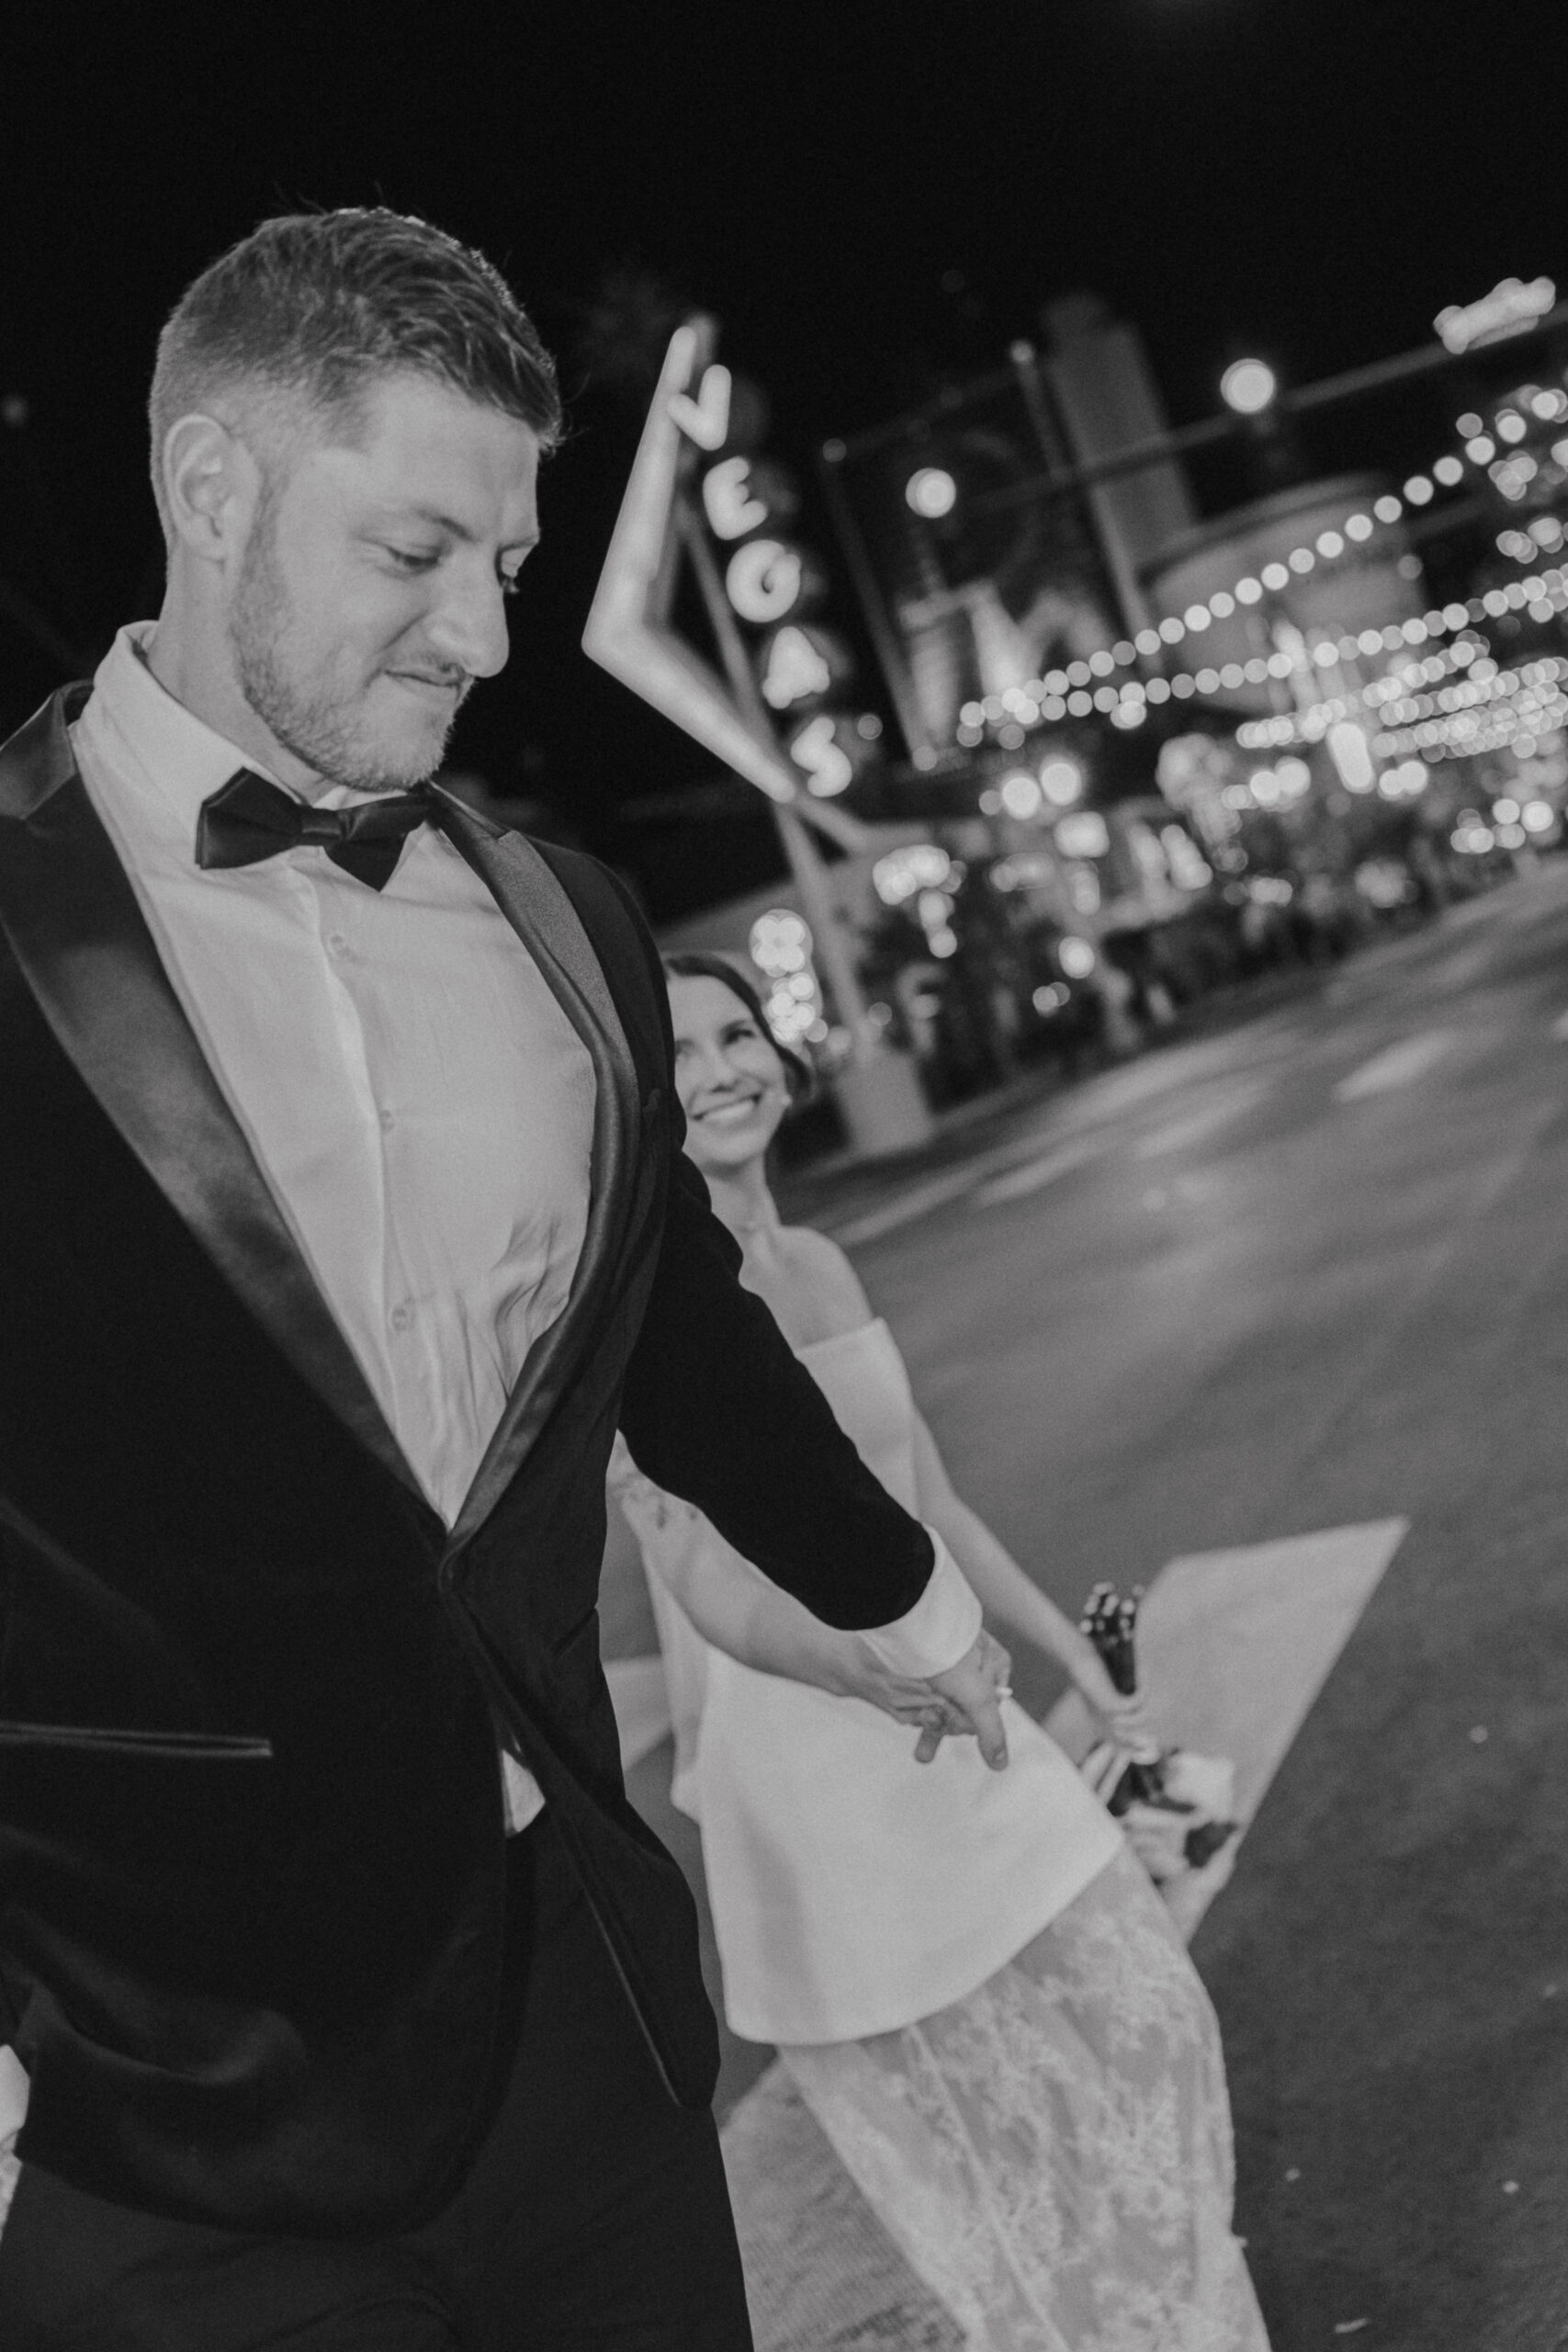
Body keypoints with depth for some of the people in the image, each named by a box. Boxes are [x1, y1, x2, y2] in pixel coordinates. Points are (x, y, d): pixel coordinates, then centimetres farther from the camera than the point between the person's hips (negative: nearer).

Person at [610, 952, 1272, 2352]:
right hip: (805, 1757, -7)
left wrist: (1082, 1667, 16)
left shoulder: (819, 1264, 5)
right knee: (980, 2126, 6)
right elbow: (710, 1581, -25)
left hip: (960, 1734, 7)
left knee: (1134, 2016, 17)